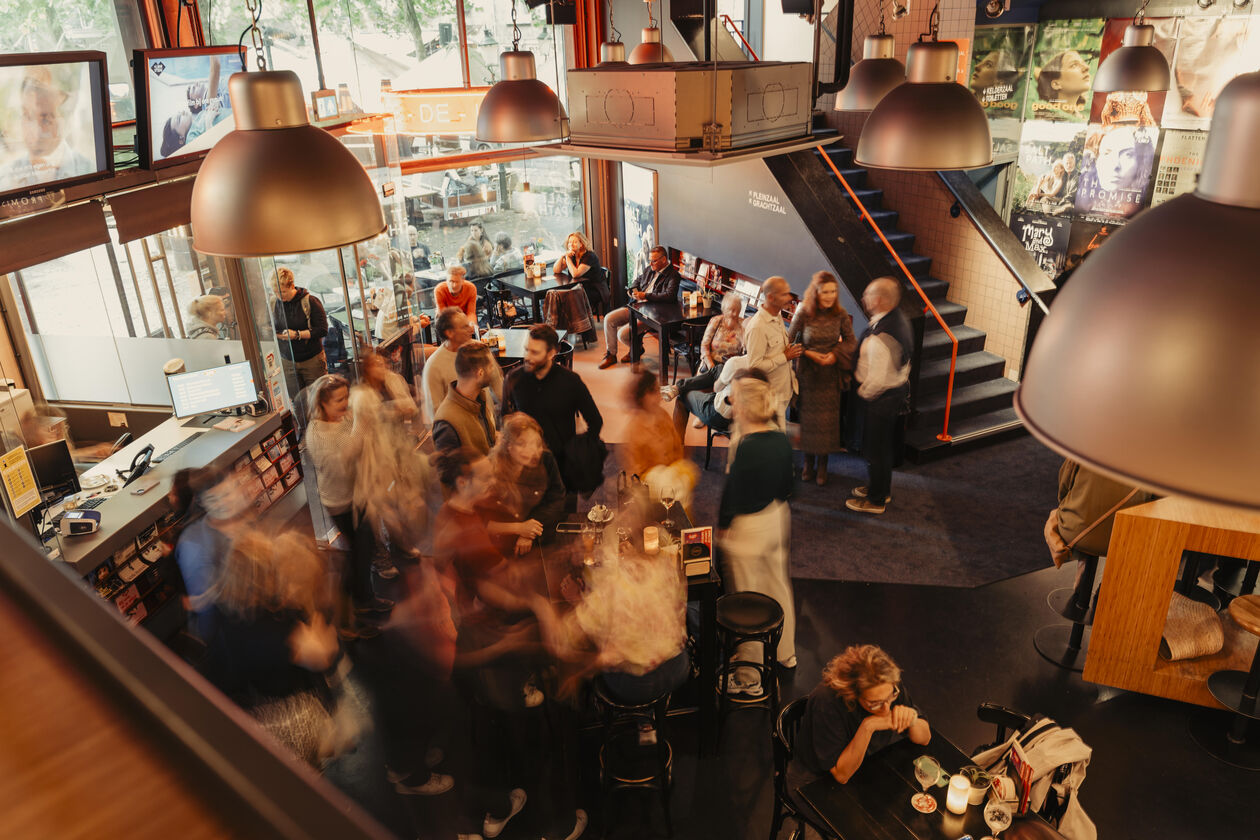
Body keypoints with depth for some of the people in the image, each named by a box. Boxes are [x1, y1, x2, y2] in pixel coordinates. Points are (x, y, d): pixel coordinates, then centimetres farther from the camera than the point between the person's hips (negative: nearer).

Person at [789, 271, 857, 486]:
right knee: (808, 418, 9)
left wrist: (835, 355, -16)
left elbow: (851, 341, 0)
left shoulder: (840, 315, -8)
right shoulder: (803, 313, -12)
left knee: (827, 419, 6)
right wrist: (809, 354, -17)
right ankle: (808, 462, 26)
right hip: (808, 373, -1)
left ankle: (822, 465, 21)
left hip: (831, 374, 1)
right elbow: (789, 341, -5)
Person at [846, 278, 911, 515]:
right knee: (884, 444, 26)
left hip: (881, 396, -9)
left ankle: (876, 500, 26)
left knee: (875, 449, 9)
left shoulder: (879, 337, -33)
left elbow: (877, 378, -29)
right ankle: (881, 488, 44)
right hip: (898, 387, 10)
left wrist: (862, 393, -9)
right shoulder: (899, 319, -2)